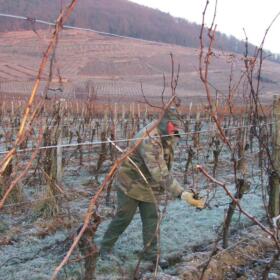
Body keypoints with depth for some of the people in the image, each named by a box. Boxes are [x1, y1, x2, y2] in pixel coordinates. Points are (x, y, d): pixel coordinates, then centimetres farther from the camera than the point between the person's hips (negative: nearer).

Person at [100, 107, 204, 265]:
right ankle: (105, 248, 23)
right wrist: (181, 194, -44)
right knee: (123, 218, 4)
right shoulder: (149, 139, -35)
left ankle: (151, 253, 17)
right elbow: (160, 173, -41)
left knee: (151, 219, 6)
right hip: (131, 183, -7)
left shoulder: (168, 137, -4)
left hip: (150, 185, 8)